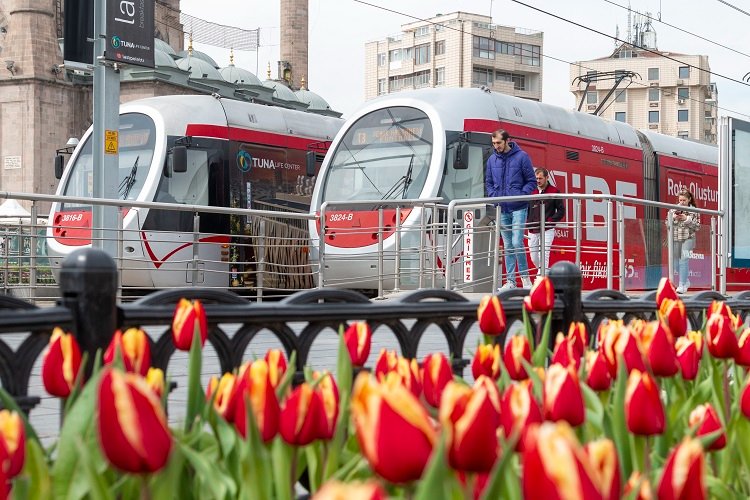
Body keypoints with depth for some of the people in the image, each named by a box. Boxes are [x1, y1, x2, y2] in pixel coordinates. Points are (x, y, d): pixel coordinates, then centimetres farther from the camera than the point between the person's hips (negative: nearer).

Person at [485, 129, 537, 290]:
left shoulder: (521, 157, -4)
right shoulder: (492, 160, 9)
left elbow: (532, 181, -1)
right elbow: (488, 182, 17)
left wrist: (521, 195, -14)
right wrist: (494, 196, 0)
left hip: (518, 208, -4)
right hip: (502, 209, 4)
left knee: (517, 243, -12)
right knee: (507, 246, 8)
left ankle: (524, 275, 5)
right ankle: (510, 280, 12)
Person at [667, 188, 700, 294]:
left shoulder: (693, 211, -1)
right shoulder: (674, 209, 5)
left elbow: (697, 226, -4)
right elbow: (667, 223, 8)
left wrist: (687, 219, -15)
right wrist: (674, 218, -11)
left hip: (688, 238, -4)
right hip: (675, 238, 4)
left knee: (684, 260, -12)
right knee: (676, 261, 9)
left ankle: (682, 285, -8)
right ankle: (686, 281, 29)